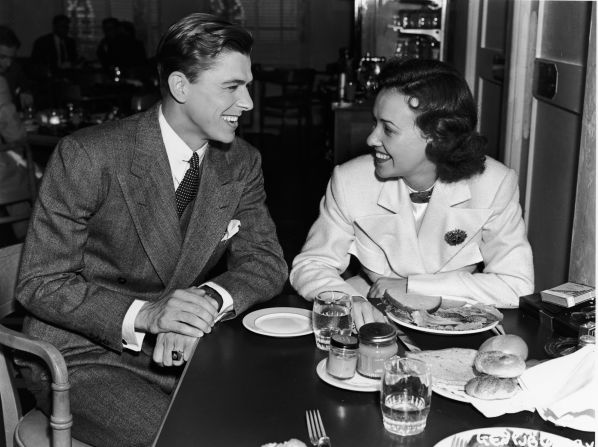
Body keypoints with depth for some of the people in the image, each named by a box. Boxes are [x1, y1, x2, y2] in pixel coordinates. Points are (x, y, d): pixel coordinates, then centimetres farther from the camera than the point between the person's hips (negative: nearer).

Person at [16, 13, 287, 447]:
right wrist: (143, 314, -30)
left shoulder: (242, 162, 0)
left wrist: (210, 299, -23)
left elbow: (267, 260, 0)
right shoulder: (86, 155, -17)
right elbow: (39, 284, -15)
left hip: (184, 346, 5)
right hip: (84, 356, -4)